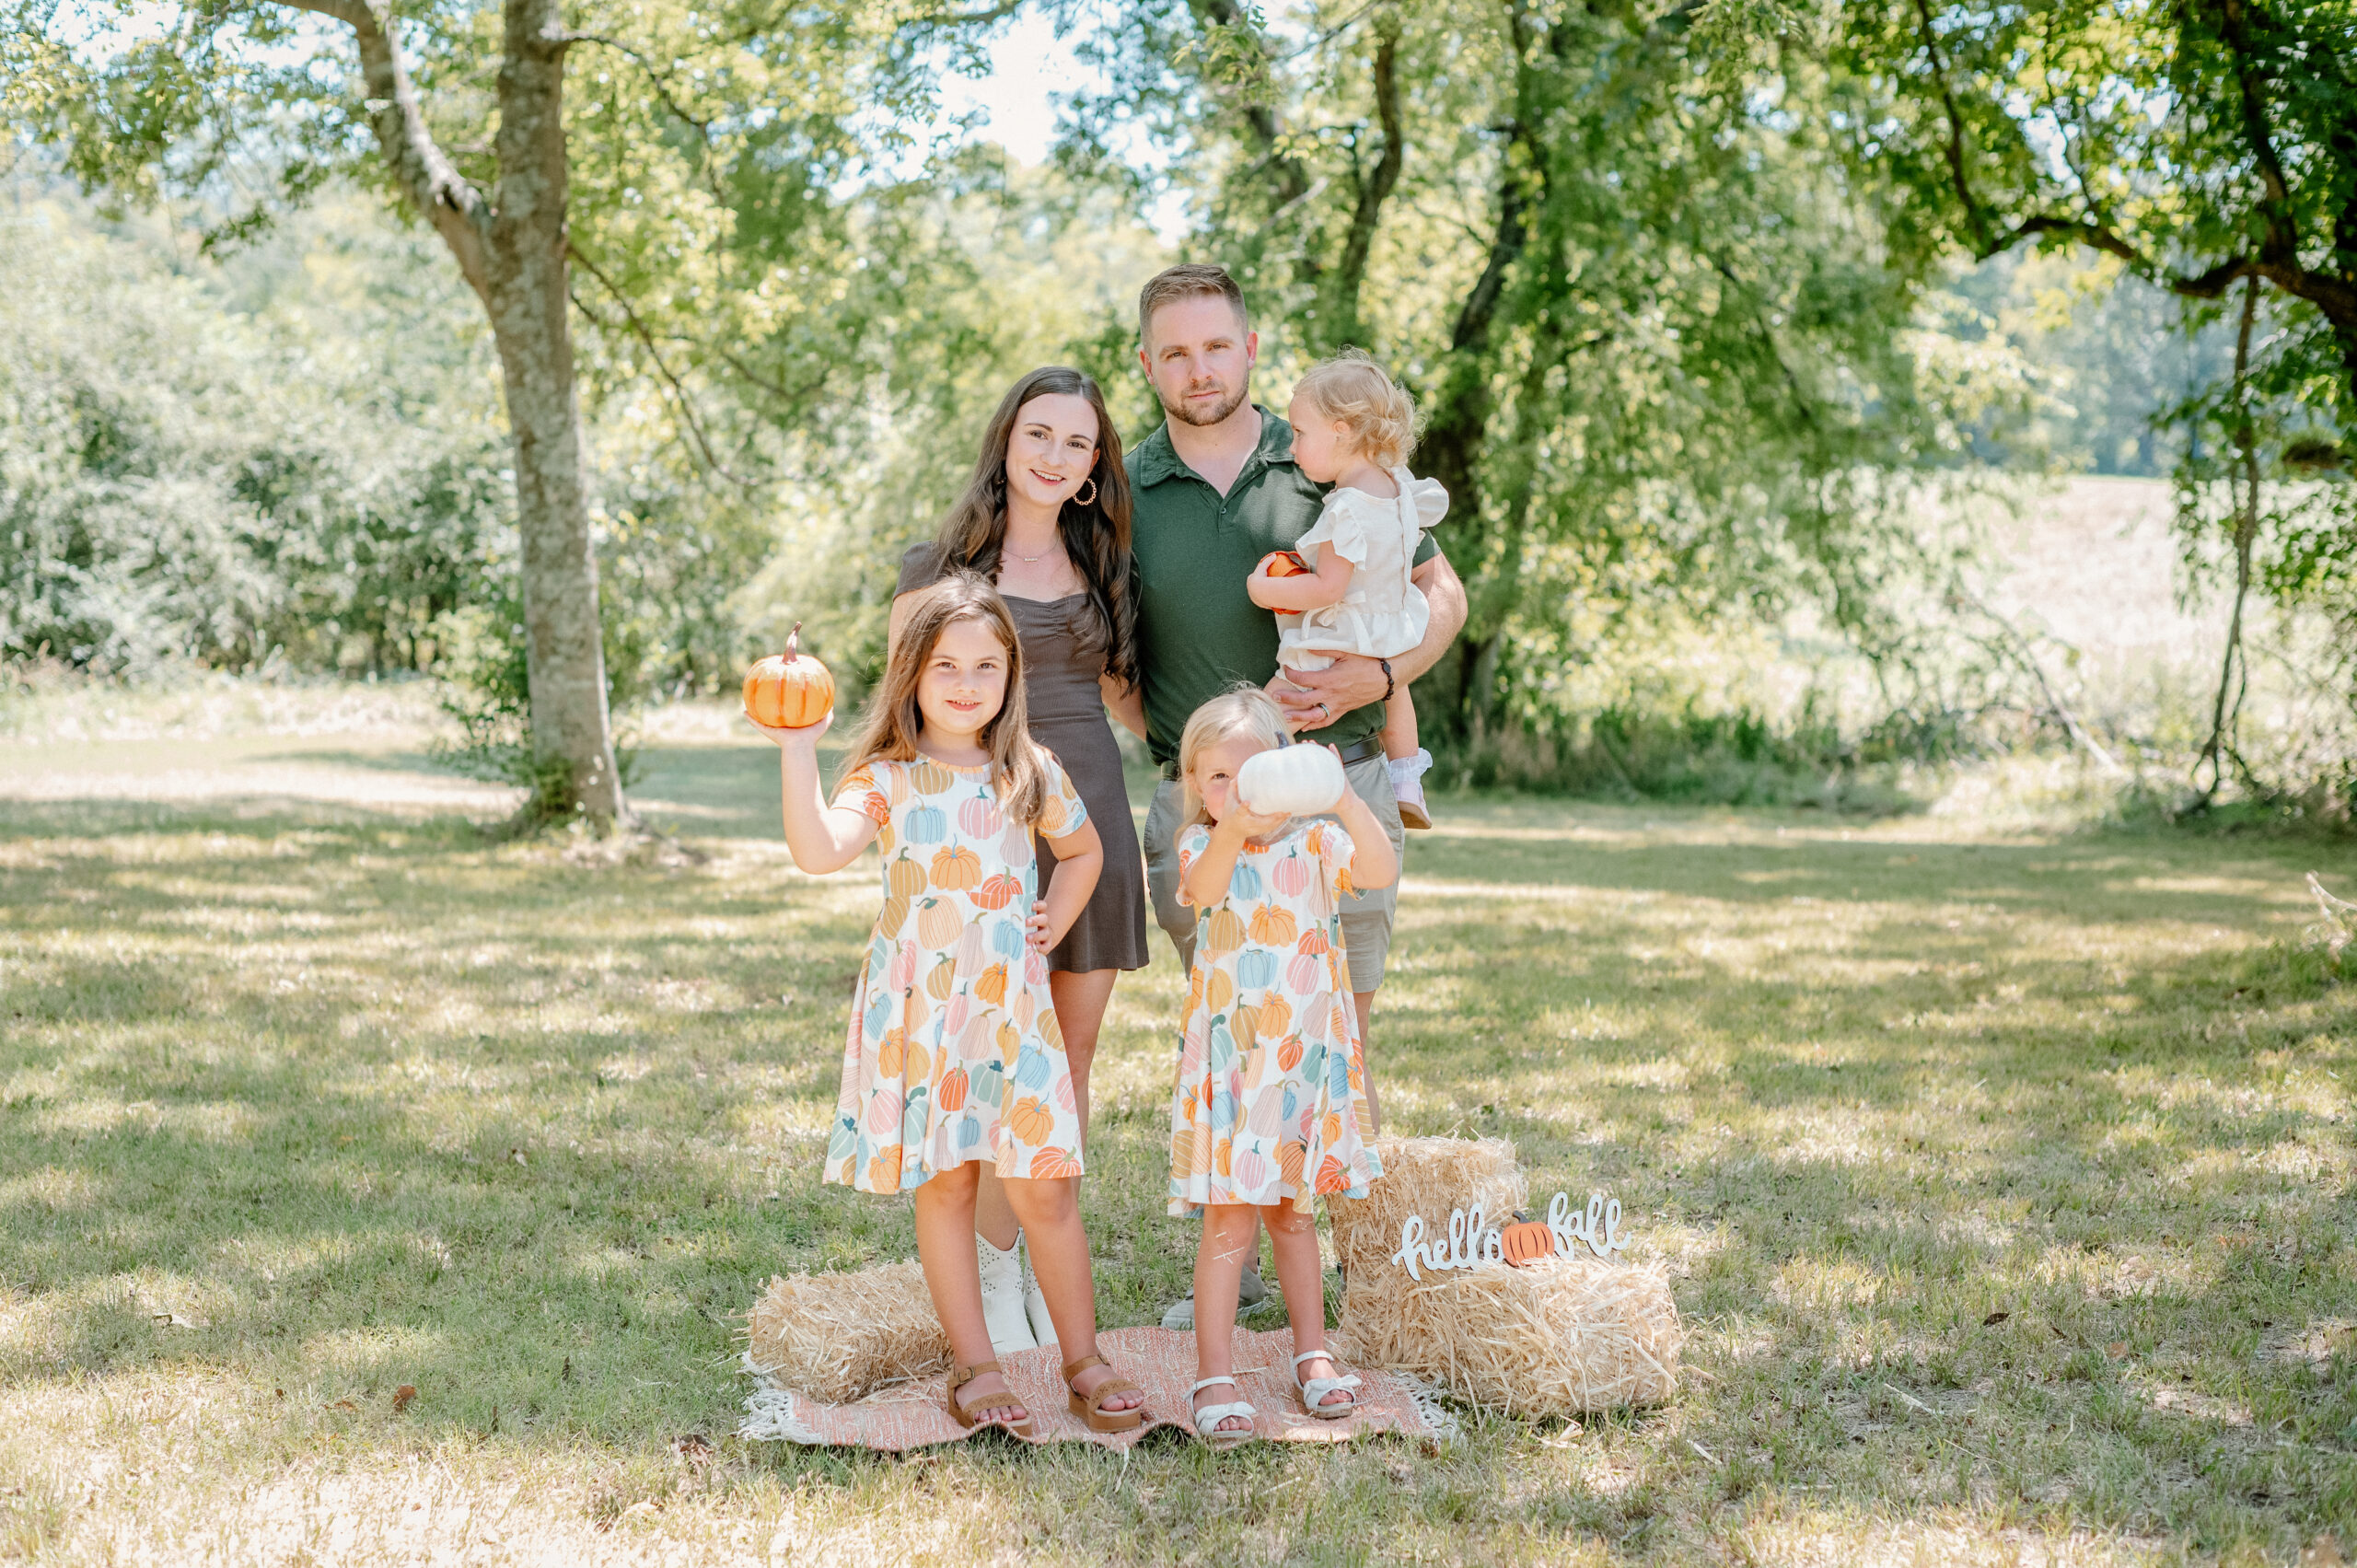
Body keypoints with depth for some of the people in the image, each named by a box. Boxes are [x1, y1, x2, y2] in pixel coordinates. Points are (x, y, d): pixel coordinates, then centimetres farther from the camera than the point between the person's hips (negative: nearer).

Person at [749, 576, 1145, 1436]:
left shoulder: (1032, 774, 6)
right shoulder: (888, 778, -4)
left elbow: (1083, 850, 26)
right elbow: (818, 850, -22)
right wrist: (796, 750, -28)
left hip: (1012, 1007, 2)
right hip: (919, 1008, -1)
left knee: (1043, 1190, 1)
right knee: (943, 1184, 5)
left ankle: (1084, 1360, 13)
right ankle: (974, 1366, 16)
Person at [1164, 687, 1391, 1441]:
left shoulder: (1313, 843, 0)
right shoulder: (1202, 846, -4)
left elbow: (1380, 871, -20)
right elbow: (1200, 889, -28)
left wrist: (1344, 800, -37)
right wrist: (1232, 827, -48)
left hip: (1306, 1060, 2)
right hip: (1228, 1061, -2)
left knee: (1293, 1210, 16)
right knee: (1229, 1221, -4)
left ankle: (1311, 1355, 28)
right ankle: (1214, 1376, 2)